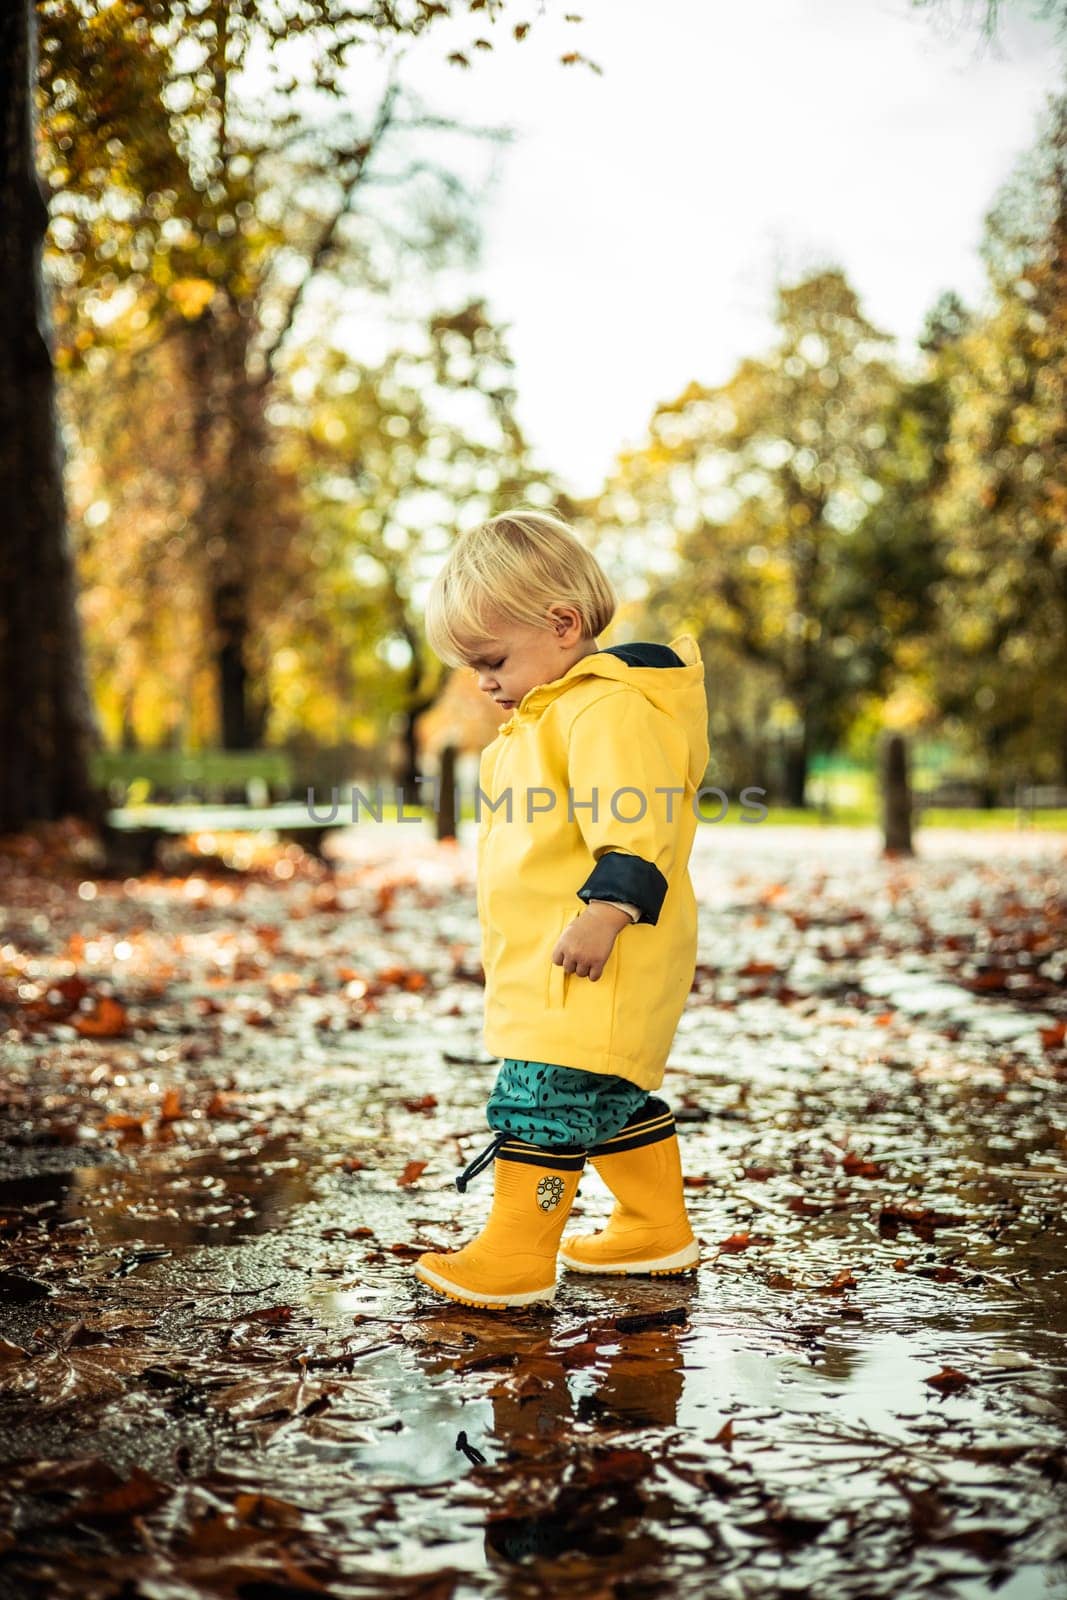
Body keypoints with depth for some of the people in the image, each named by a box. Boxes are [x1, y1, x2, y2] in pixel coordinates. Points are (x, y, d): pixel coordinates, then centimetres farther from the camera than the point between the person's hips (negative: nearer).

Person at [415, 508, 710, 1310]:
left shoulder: (610, 708, -17)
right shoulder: (546, 714, 18)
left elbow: (638, 829, -26)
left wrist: (606, 911, -31)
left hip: (594, 960, -11)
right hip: (546, 960, 11)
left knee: (545, 1097, -10)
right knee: (613, 1094, 19)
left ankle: (517, 1255, -4)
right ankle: (659, 1228, 31)